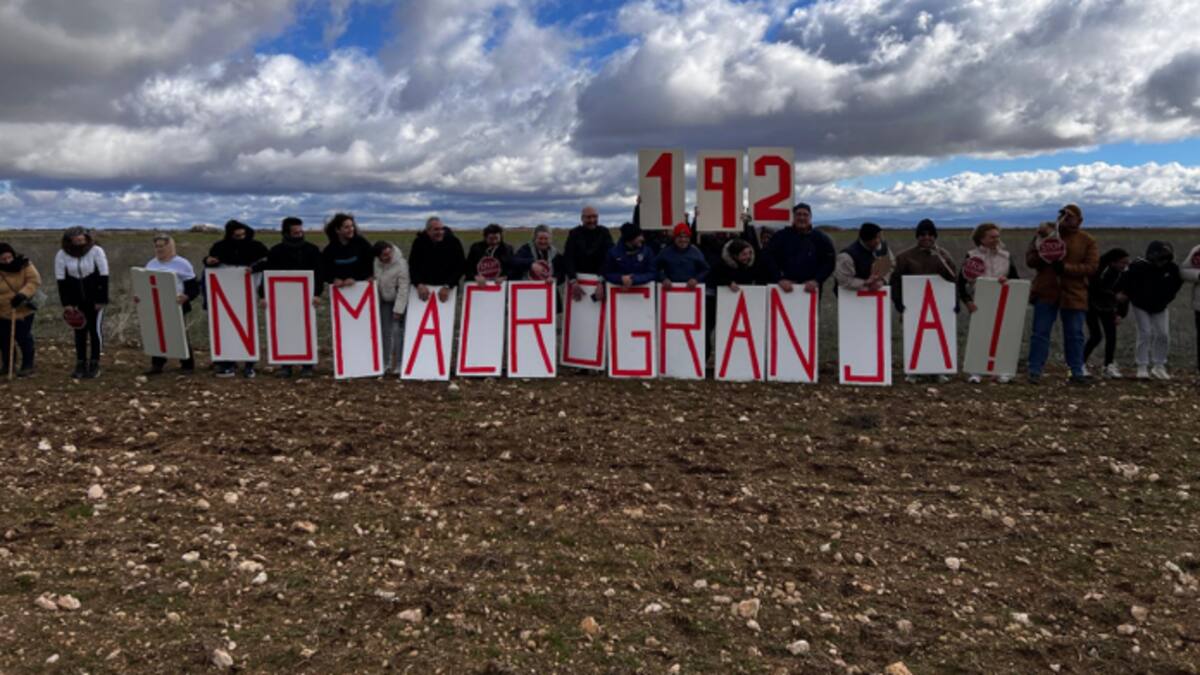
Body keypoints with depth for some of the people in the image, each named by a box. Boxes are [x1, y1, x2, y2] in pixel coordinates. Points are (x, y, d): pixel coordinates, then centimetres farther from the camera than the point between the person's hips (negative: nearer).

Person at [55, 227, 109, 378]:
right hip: (76, 300, 3)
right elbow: (61, 280, -4)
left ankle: (94, 364, 5)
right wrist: (66, 303, -8)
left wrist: (101, 300, -14)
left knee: (95, 329, -3)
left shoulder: (96, 251, -13)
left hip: (95, 298, -2)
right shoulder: (61, 255, -6)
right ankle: (80, 364, 12)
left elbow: (104, 276, -12)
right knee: (80, 331, 5)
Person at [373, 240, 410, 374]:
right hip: (384, 300, 5)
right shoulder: (375, 262, -11)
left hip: (399, 300, -5)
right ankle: (386, 363, 16)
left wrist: (398, 309, -22)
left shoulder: (401, 264, -27)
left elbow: (403, 289, -24)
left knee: (398, 330, -9)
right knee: (385, 331, 7)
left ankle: (399, 365, -1)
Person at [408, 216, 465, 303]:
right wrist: (419, 284, -24)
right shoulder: (419, 242, -6)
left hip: (448, 287, -1)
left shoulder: (453, 242, -11)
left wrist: (447, 287, -22)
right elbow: (413, 266, -6)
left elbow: (460, 266, -12)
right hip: (424, 286, 1)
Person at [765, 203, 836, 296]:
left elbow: (829, 262, 3)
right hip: (785, 289, -1)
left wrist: (817, 281, -13)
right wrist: (779, 279, -16)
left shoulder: (821, 239, 8)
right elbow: (769, 258, -3)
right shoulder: (781, 236, 5)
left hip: (810, 290, 1)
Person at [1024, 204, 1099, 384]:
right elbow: (1029, 259, 4)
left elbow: (1091, 267, -7)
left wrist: (1065, 267, -19)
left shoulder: (1087, 241, 3)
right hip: (1045, 292, 0)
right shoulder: (1045, 232, 6)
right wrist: (1043, 255, -17)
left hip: (1073, 294, 0)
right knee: (1040, 332, 0)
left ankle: (1077, 372, 13)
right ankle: (1035, 371, 3)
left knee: (1074, 335, 5)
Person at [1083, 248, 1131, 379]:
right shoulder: (1100, 270, -24)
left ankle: (1109, 366, 7)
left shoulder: (1123, 274, -8)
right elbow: (1095, 289, -29)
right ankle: (1081, 363, 0)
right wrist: (1114, 296, -37)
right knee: (1096, 336, -13)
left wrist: (1120, 314, -11)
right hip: (1092, 305, -5)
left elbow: (1124, 294, -4)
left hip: (1107, 307, 5)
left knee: (1111, 336, -2)